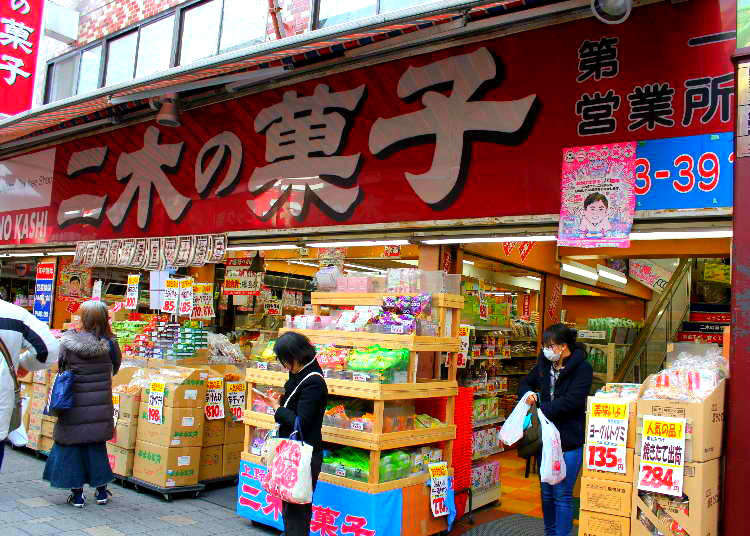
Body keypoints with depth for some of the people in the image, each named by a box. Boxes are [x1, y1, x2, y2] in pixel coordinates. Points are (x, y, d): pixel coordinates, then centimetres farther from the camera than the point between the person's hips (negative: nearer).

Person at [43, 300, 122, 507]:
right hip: (100, 407, 2)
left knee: (71, 447, 12)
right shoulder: (109, 344, -8)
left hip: (74, 406, -2)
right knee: (97, 446, 16)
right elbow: (115, 368, 4)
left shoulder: (68, 343, -13)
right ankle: (101, 491, 24)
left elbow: (60, 366, 1)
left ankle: (77, 494, 17)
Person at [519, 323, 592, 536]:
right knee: (546, 492, 18)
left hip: (569, 440, -7)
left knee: (562, 495, -1)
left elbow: (572, 400, -22)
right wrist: (528, 394, -2)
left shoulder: (582, 368, -12)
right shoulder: (545, 364, 7)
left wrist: (541, 410, -21)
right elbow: (526, 383, 21)